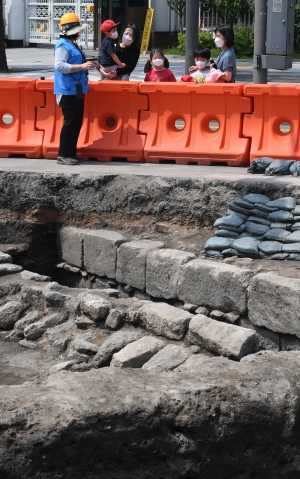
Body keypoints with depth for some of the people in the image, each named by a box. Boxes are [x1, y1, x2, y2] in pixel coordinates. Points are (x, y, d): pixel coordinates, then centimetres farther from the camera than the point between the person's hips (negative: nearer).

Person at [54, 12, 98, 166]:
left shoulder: (73, 45, 17)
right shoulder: (63, 45, -14)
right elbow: (60, 66, -25)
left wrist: (88, 66, 11)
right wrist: (82, 66, -27)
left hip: (76, 91, 10)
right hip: (68, 91, -10)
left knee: (77, 122, 11)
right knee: (70, 122, -9)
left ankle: (71, 153, 18)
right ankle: (63, 155, -4)